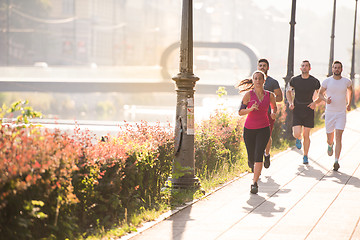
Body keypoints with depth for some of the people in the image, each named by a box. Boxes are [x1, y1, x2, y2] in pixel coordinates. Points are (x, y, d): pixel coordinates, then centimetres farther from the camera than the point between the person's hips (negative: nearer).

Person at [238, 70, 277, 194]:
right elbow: (240, 112, -7)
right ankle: (252, 164, 49)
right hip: (249, 129, 0)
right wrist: (251, 109, -25)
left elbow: (274, 107, 20)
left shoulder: (270, 95, 0)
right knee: (251, 157, 10)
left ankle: (255, 183, -17)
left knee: (258, 155, -17)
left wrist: (273, 113, -1)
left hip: (263, 129, 0)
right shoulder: (249, 95, -7)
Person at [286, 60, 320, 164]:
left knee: (306, 135, 3)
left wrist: (315, 103, -11)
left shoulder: (315, 81, -3)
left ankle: (305, 156, 19)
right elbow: (288, 91, 14)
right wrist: (290, 103, -3)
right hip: (297, 110, 0)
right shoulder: (294, 80, -2)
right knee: (297, 134, -11)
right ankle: (298, 140, 27)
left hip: (309, 111, 0)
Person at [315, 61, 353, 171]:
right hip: (329, 113, 1)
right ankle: (330, 145, 48)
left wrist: (349, 104, 25)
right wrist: (325, 99, -12)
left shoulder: (347, 82, 0)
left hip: (341, 113, -1)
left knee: (338, 138, -13)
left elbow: (350, 91, 23)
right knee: (330, 138, 10)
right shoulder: (327, 81, -3)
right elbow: (320, 94, 9)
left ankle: (336, 161, -15)